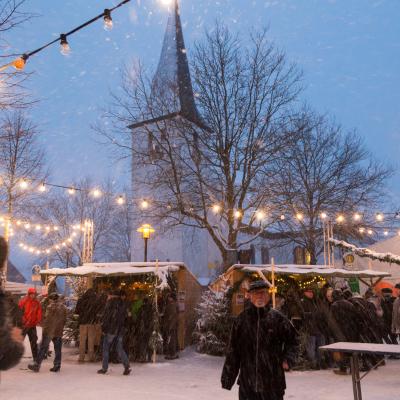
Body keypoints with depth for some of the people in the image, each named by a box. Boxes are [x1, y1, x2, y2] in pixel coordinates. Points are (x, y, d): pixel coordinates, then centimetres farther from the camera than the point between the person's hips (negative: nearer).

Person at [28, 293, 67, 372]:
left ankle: (36, 366, 9)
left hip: (49, 331, -5)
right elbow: (64, 320, 9)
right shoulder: (63, 307, 6)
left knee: (43, 348, 3)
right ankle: (57, 366, 11)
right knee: (57, 349, 9)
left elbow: (47, 319, -13)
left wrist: (44, 329, -6)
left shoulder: (51, 306, -11)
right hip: (59, 332, 5)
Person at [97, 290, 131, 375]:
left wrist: (103, 328, -4)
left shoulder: (111, 302, -7)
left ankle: (104, 368, 10)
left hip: (111, 329, -5)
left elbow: (106, 316, -11)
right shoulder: (123, 304, 11)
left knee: (106, 348, 8)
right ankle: (127, 366, -6)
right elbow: (125, 316, 13)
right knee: (120, 349, 8)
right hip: (120, 330, 5)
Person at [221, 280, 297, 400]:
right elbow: (233, 350, 4)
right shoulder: (242, 319, 0)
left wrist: (287, 359, -7)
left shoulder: (277, 318, -3)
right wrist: (228, 376, 5)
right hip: (247, 382, 1)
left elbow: (291, 341, 9)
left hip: (272, 382, -1)